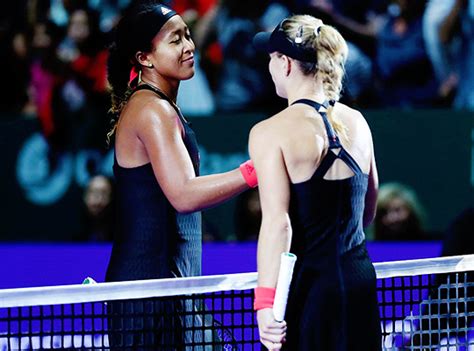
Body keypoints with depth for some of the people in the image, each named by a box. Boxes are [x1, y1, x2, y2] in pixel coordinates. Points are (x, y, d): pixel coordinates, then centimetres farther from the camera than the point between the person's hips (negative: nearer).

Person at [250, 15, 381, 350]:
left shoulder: (270, 133, -11)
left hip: (310, 283, -6)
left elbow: (277, 223, -19)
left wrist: (266, 303, -20)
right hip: (360, 275, 6)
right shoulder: (357, 123, 9)